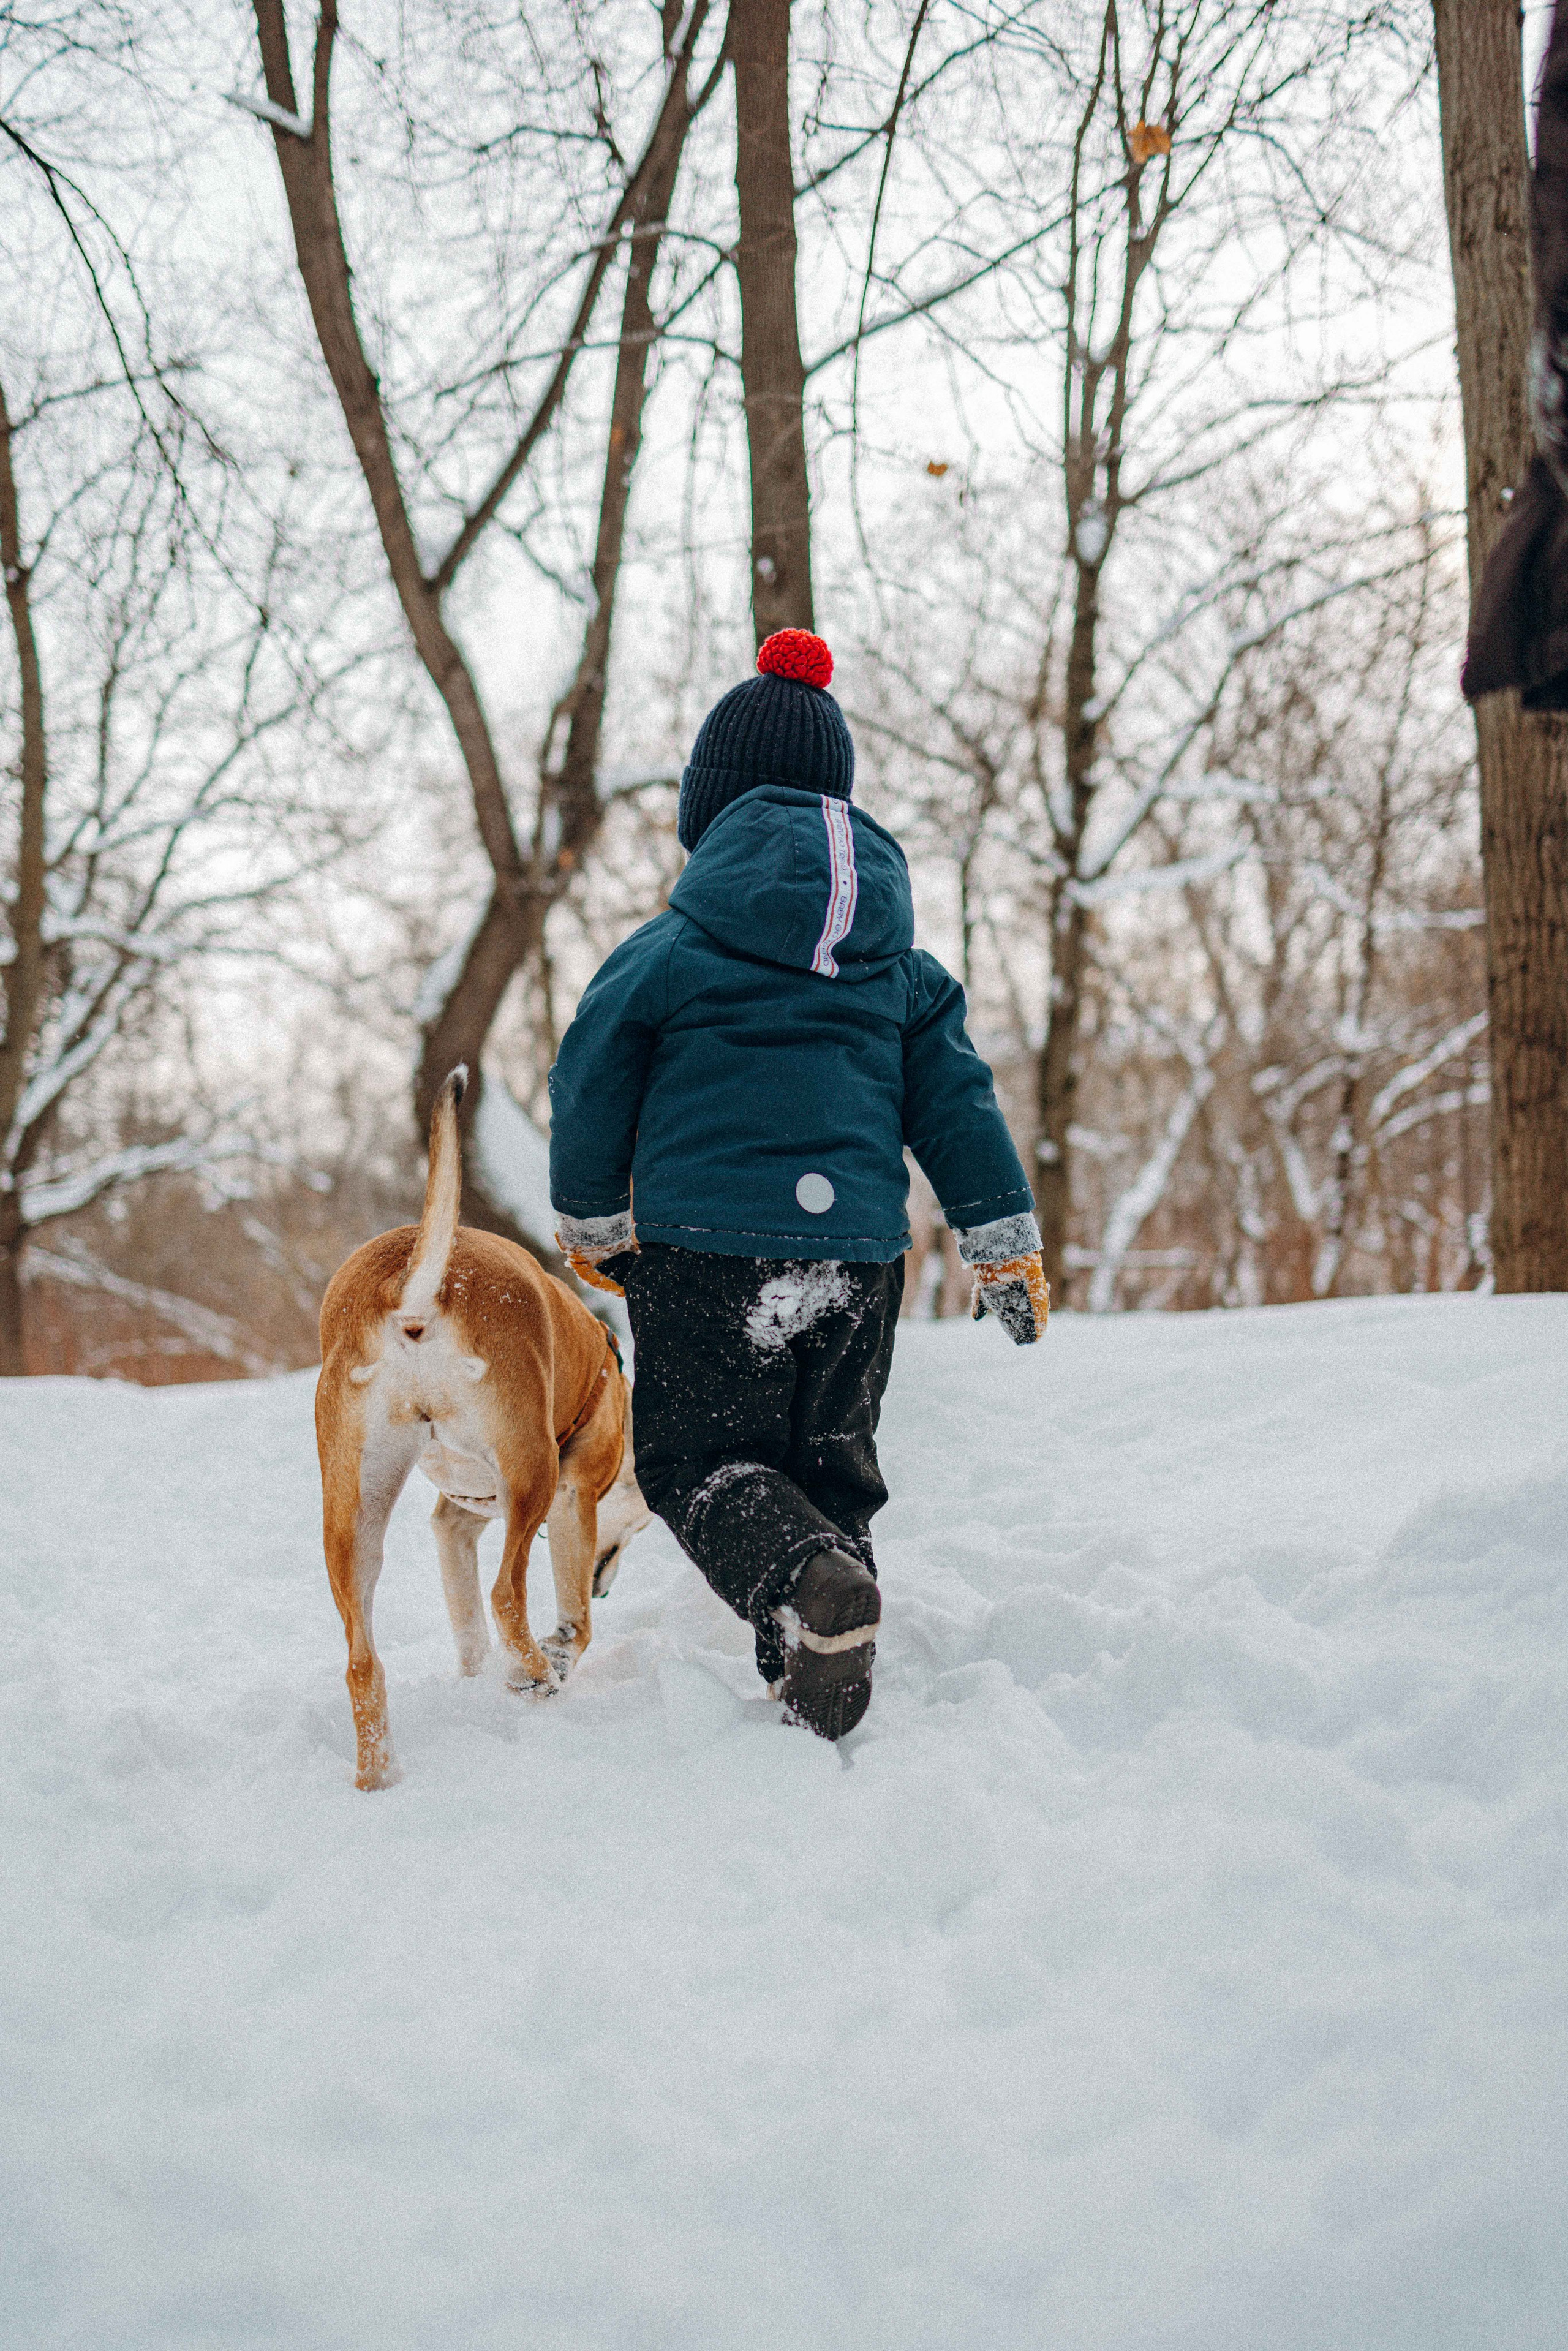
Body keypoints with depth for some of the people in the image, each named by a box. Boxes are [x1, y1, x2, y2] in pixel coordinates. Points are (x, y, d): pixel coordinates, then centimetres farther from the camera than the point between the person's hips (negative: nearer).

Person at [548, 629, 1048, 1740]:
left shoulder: (672, 944, -5)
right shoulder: (898, 957, 8)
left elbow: (592, 1077, 1)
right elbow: (957, 1100, 8)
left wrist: (593, 1219, 16)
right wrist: (1006, 1242, 14)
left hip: (703, 1245, -4)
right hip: (859, 1251, 4)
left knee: (696, 1459, 5)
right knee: (833, 1465, 16)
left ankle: (809, 1584, -24)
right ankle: (812, 1686, 11)